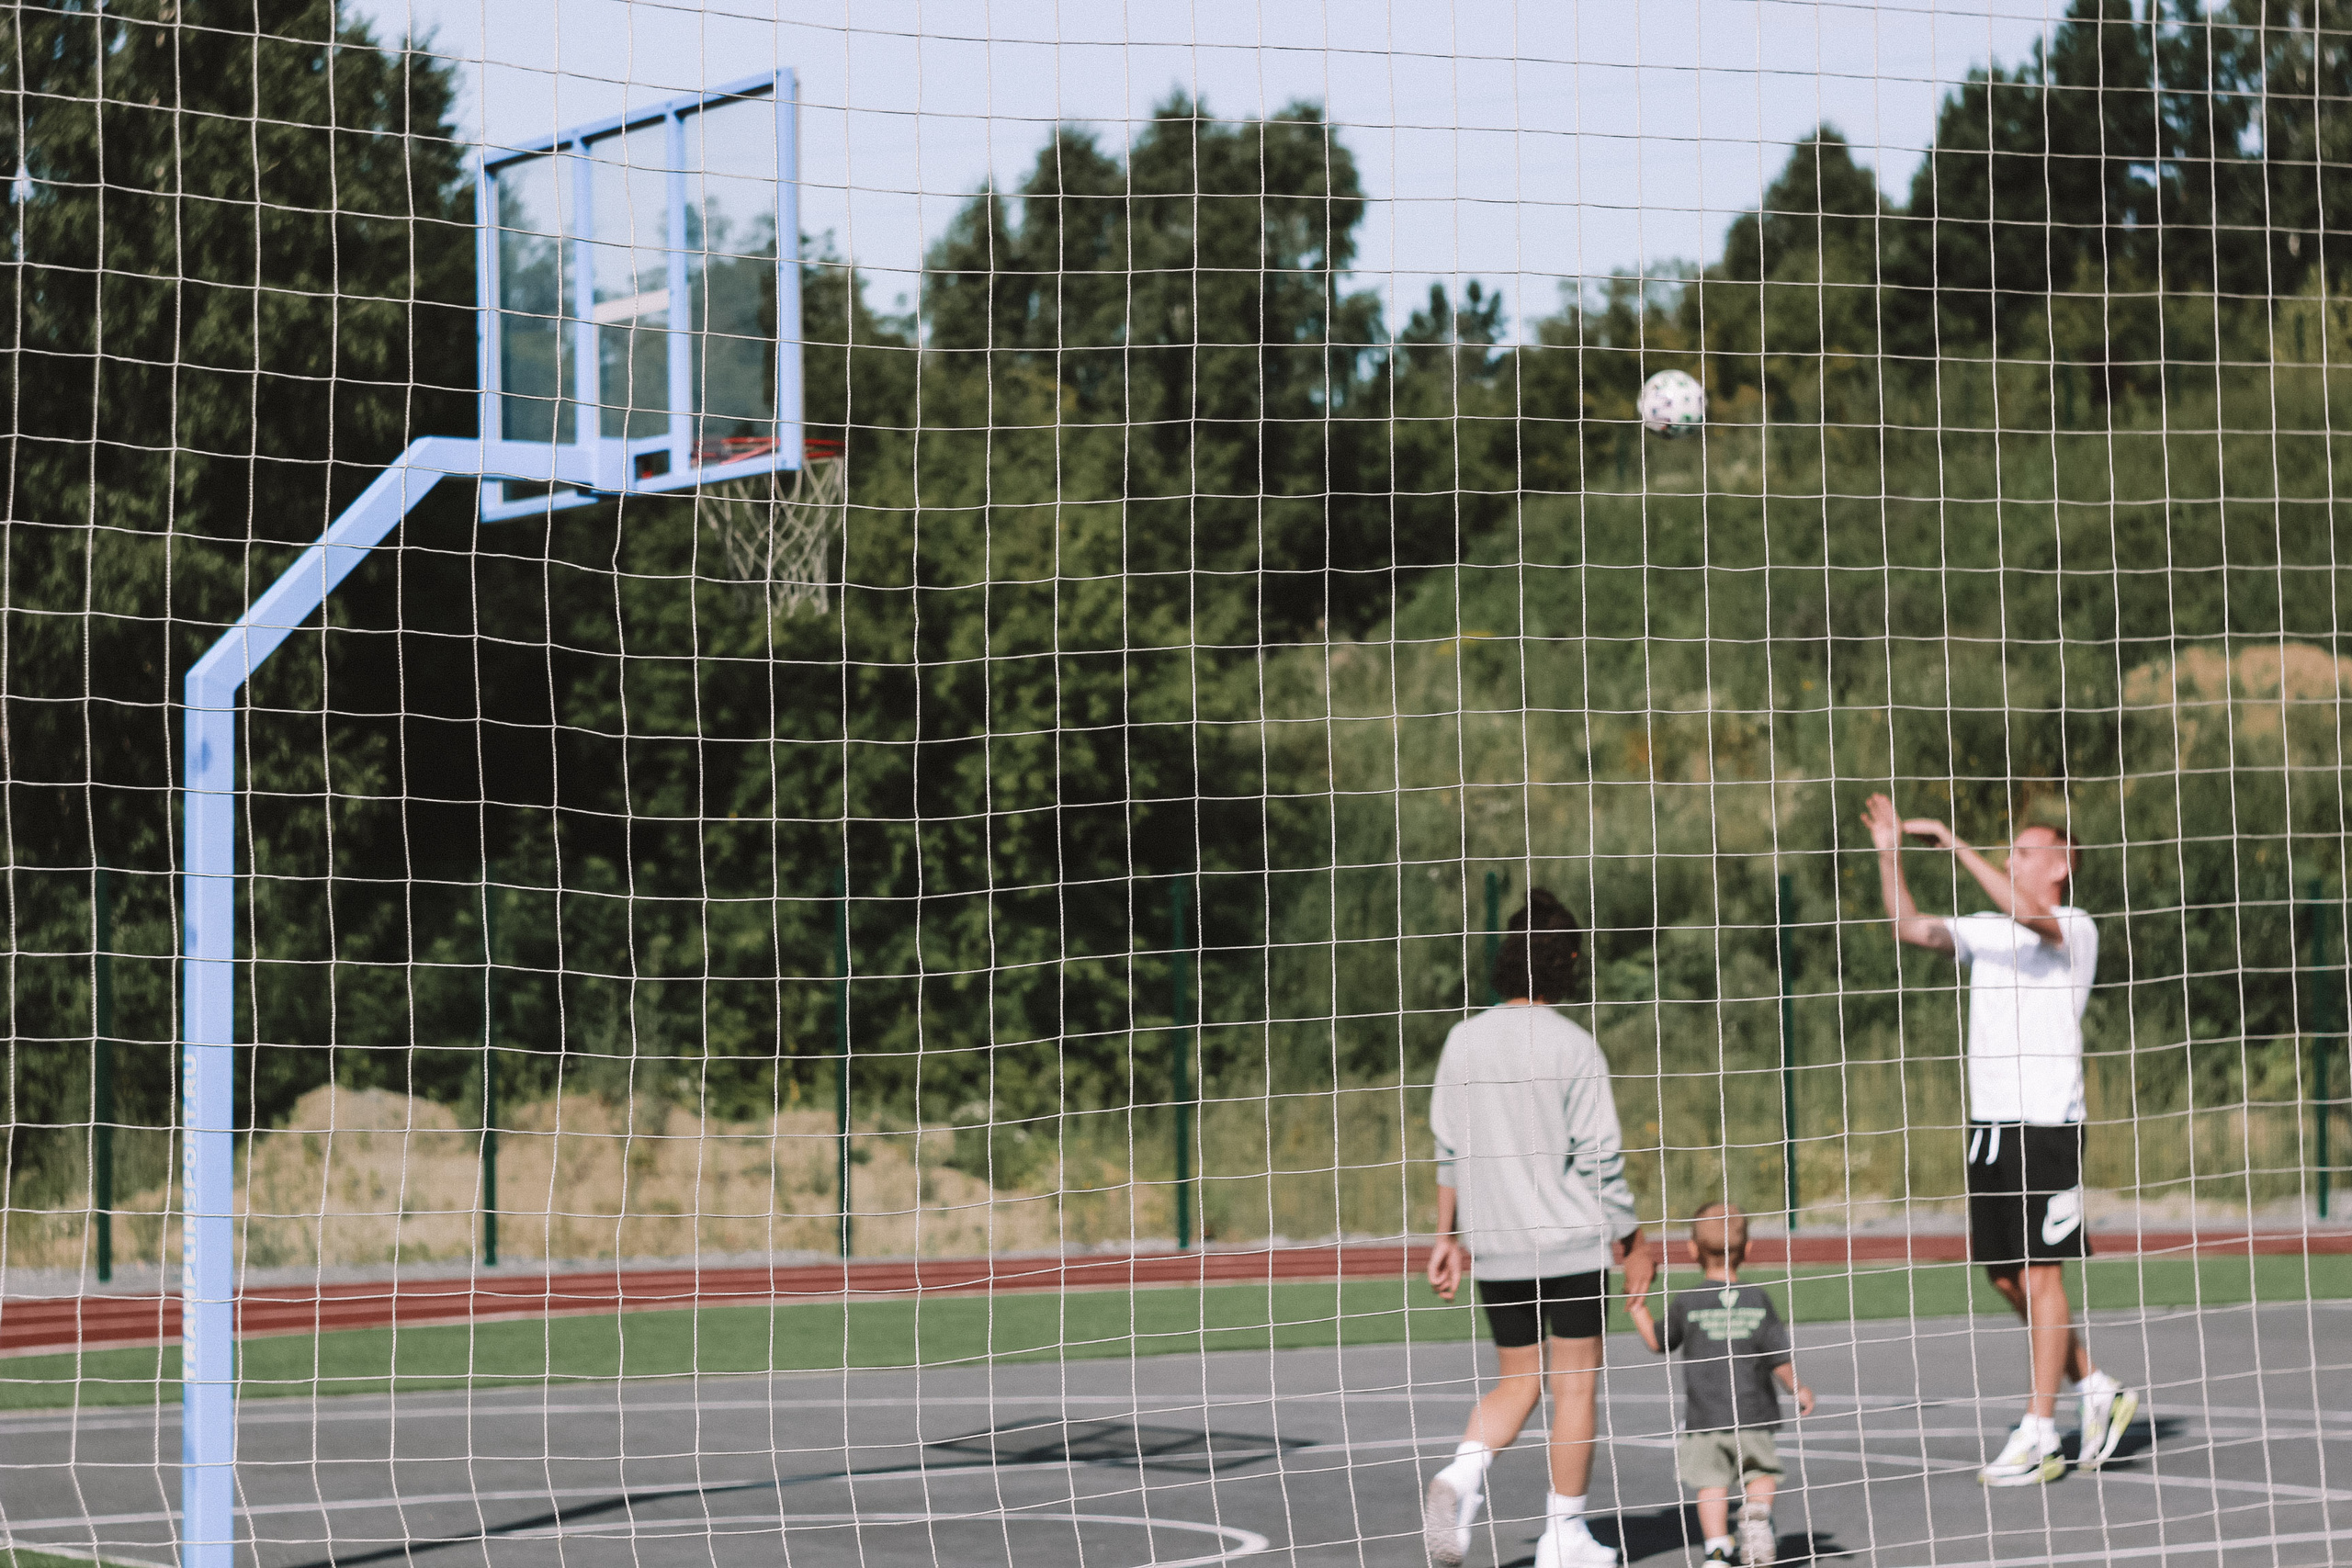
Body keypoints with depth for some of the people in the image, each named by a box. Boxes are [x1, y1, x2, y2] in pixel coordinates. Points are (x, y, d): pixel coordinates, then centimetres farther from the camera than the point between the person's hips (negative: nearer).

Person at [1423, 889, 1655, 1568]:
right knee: (1574, 1384, 7)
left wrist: (1449, 1236, 16)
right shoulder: (1572, 1046, -11)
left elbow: (1449, 1150, 7)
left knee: (1516, 1381, 15)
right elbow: (1599, 1158, -10)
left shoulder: (1465, 1039, 2)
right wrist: (1631, 1244, -1)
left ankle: (1463, 1474, -11)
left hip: (1493, 1249, 4)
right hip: (1571, 1241, -4)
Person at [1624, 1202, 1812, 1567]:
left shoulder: (1686, 1304, -4)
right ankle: (1757, 1512, -11)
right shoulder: (1759, 1300, -1)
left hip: (1704, 1415, -1)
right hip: (1754, 1413, 1)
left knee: (1712, 1482, 2)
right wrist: (1798, 1390, 14)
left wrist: (1637, 1309, 23)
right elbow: (1779, 1357, -2)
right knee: (1761, 1472, 16)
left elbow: (1659, 1342, 9)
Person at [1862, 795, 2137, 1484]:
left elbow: (2027, 913, -24)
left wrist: (1956, 845, -23)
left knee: (2039, 1275, -6)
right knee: (2007, 1279, 9)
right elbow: (1911, 928, 10)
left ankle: (2039, 1435, -2)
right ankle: (2096, 1390, 25)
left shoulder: (2075, 930, -4)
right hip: (1988, 1124, 7)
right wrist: (1890, 855, 0)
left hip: (2047, 1125, -7)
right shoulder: (1985, 931, 15)